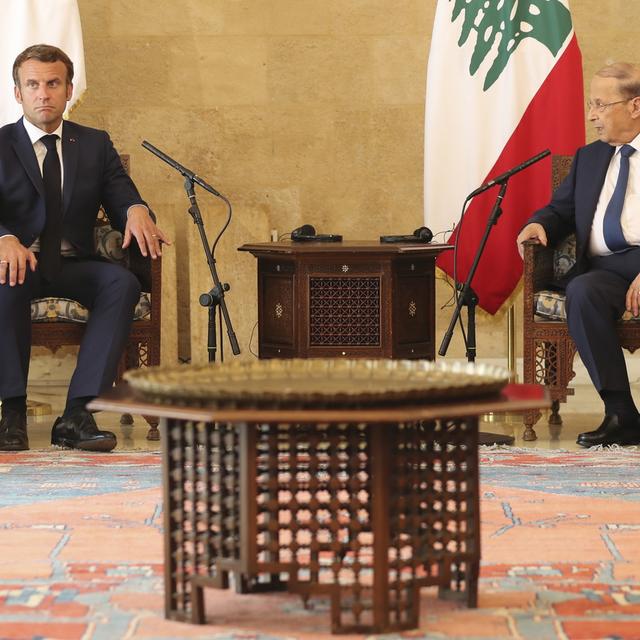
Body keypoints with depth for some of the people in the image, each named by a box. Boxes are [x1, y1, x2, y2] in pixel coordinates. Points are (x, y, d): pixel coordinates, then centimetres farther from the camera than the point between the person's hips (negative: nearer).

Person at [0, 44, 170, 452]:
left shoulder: (96, 145, 13)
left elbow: (121, 199, 4)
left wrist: (136, 210, -22)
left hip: (73, 266, 2)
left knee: (123, 281, -30)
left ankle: (78, 414, -35)